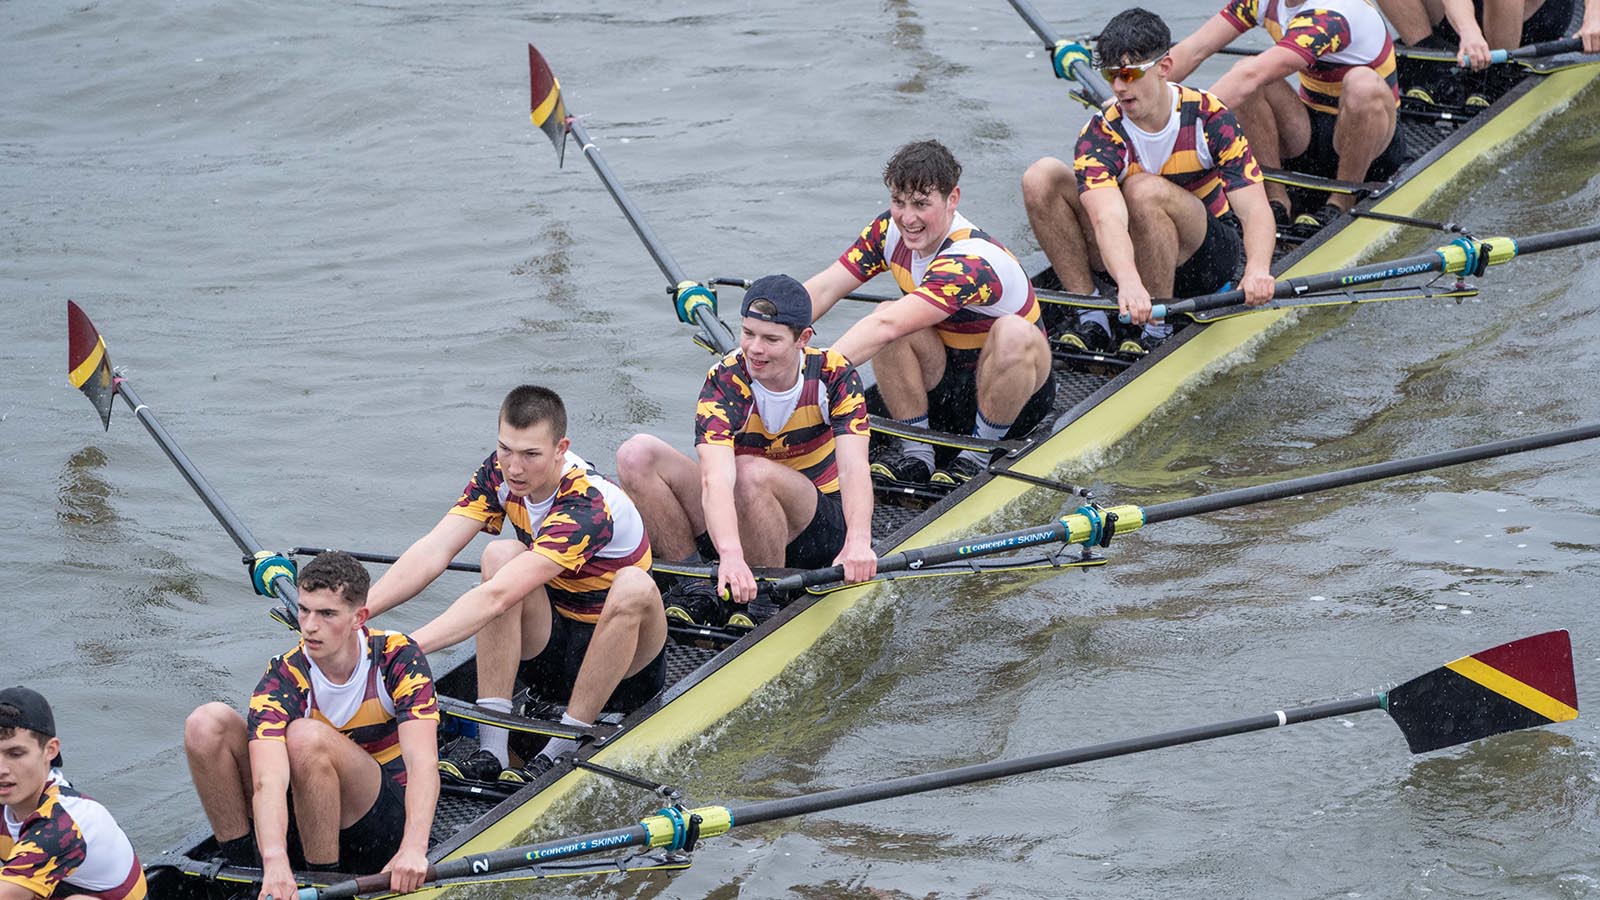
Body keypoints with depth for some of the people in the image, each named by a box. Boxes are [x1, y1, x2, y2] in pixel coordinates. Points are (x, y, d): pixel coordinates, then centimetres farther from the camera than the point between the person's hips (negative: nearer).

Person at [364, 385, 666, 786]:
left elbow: (496, 598, -41)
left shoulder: (588, 507, -31)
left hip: (620, 654, -6)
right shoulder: (500, 474, -10)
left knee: (634, 587, -37)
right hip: (549, 645, 6)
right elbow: (434, 551, -19)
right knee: (501, 556, -22)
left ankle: (560, 753, -28)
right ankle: (491, 750, -27)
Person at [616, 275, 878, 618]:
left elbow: (853, 467, -27)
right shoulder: (724, 383, -18)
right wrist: (731, 556, -54)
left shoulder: (834, 375, -14)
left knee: (753, 474, -35)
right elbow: (715, 478, -35)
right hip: (732, 524, 2)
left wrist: (858, 543, -47)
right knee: (637, 455, -20)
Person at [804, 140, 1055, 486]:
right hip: (945, 394, 6)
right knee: (887, 314, -22)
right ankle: (915, 451, -10)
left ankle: (982, 453, -15)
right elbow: (823, 289, -13)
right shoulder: (889, 231, -8)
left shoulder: (970, 262, -32)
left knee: (1013, 333, -37)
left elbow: (886, 328, -44)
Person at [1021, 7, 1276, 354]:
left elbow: (1255, 208, -26)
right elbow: (1108, 218, -36)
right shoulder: (1101, 135, -18)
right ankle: (1092, 322, -17)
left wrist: (1258, 270, -49)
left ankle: (1159, 330, -22)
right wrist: (1129, 283, -58)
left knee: (1144, 190, -34)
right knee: (1042, 177, -18)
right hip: (1132, 258, 3)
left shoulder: (1209, 117, -17)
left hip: (1210, 254, -3)